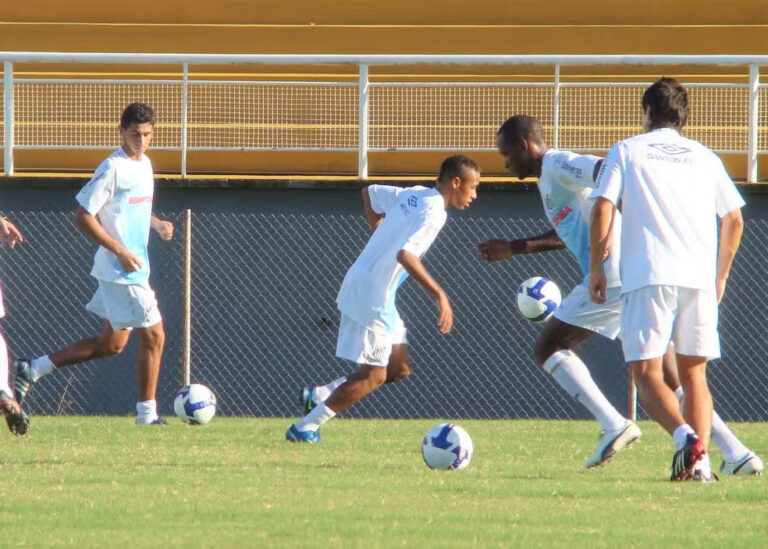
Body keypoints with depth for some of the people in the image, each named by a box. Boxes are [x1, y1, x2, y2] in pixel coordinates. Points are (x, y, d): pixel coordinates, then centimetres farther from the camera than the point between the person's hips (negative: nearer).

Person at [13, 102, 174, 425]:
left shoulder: (144, 165, 13)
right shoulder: (113, 169, -15)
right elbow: (84, 217, -16)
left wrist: (157, 224, 9)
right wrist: (121, 252, -19)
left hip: (134, 268, 9)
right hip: (121, 272, -9)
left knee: (110, 345, 15)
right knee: (154, 336, -7)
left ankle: (33, 369, 22)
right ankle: (147, 414, 3)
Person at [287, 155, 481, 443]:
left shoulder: (412, 195, 11)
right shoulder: (435, 212, -17)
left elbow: (370, 192, 26)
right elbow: (405, 255, -30)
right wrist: (440, 295, -28)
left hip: (361, 284, 10)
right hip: (372, 296, -10)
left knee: (399, 368, 14)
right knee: (373, 376, -4)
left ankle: (319, 396, 15)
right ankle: (305, 427, 0)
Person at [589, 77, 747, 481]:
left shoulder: (626, 152, 9)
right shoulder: (704, 158, 18)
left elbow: (602, 210, -2)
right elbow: (733, 220, 15)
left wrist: (596, 269, 6)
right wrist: (720, 277, 26)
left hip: (648, 277, -3)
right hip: (699, 279, 3)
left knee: (647, 374, -3)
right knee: (693, 375, 12)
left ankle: (685, 436, -29)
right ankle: (701, 461, -3)